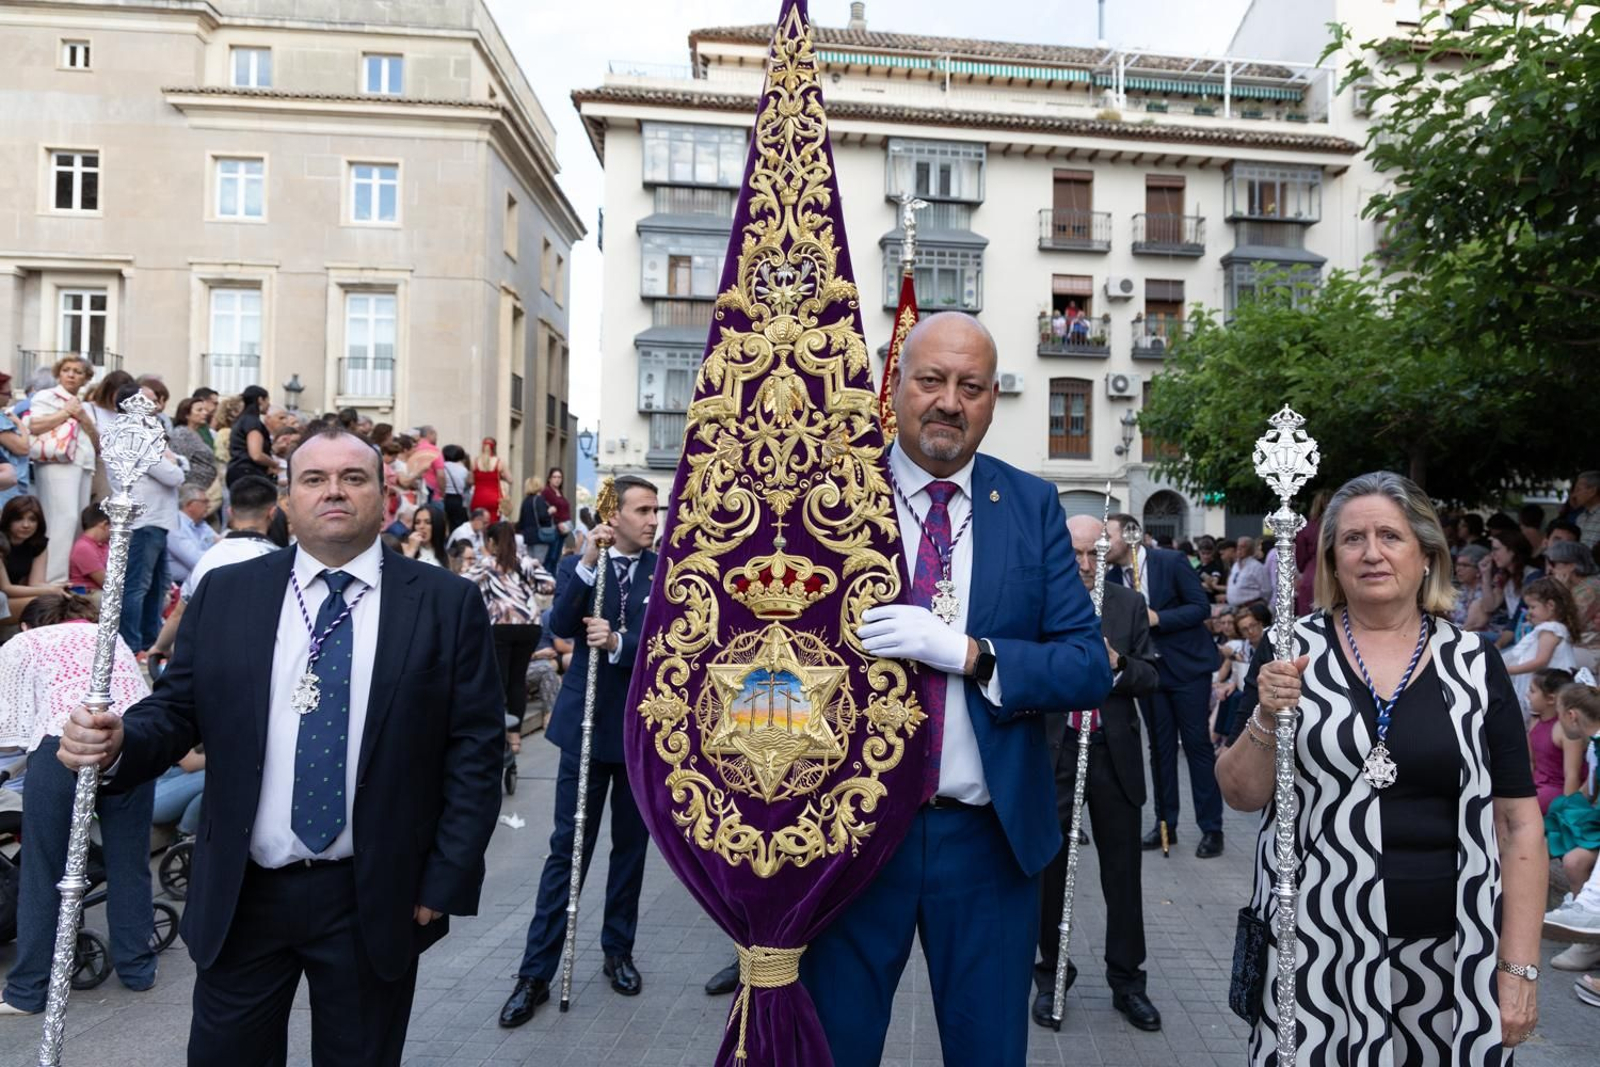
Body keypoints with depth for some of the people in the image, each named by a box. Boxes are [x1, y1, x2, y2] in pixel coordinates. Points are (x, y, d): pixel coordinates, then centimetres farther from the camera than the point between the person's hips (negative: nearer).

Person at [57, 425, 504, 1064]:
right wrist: (118, 742, -18)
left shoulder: (446, 603, -6)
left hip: (375, 901, -1)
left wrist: (447, 880, -8)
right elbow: (176, 709, 4)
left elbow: (475, 748, -6)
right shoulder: (224, 594, 3)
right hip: (240, 893, 2)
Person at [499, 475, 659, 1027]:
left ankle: (619, 950, 30)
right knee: (566, 848, 3)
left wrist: (618, 642, -25)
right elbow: (560, 625, -16)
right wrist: (589, 561, -25)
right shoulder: (576, 566, 1)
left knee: (630, 846, 13)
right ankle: (536, 972, 11)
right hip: (586, 724, -1)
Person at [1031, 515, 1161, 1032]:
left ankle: (1126, 979, 29)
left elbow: (1151, 677, 3)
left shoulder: (1129, 604, 3)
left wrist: (1118, 665, -16)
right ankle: (1051, 973, 29)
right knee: (1050, 870, 12)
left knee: (1123, 873, 12)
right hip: (1052, 755, -2)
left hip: (1114, 755, 2)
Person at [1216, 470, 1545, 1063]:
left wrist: (1519, 967, -2)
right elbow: (1240, 795, -1)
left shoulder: (1474, 662, 1)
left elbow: (1519, 822, 3)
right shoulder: (1294, 651, -2)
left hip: (1447, 954, 1)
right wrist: (1267, 718, -18)